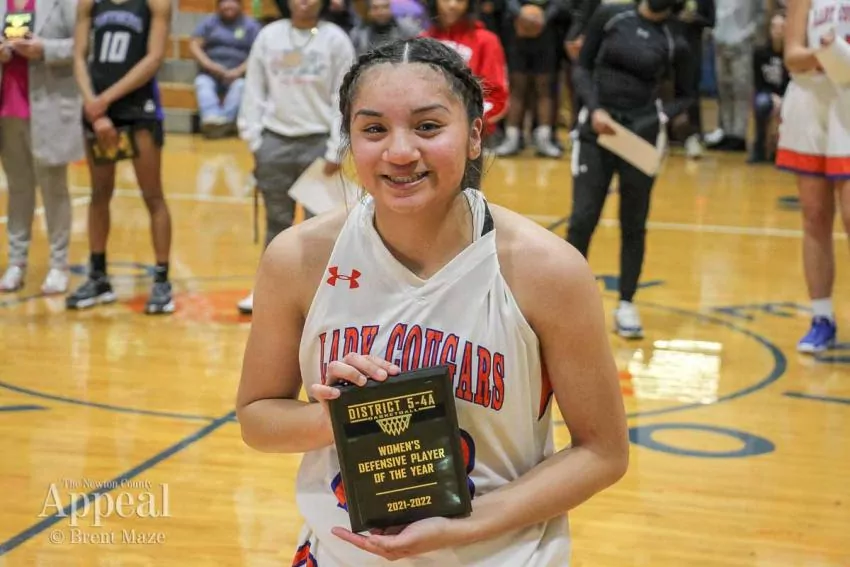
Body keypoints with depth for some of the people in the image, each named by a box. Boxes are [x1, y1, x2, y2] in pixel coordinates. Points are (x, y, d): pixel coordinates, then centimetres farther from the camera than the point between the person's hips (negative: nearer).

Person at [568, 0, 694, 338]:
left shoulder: (675, 44, 1)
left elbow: (685, 95, 13)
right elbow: (582, 68, 3)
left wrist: (661, 118, -6)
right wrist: (594, 109, -12)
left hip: (642, 135, 1)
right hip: (597, 130, 0)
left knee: (633, 226, 7)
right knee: (582, 220, -1)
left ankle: (626, 304, 18)